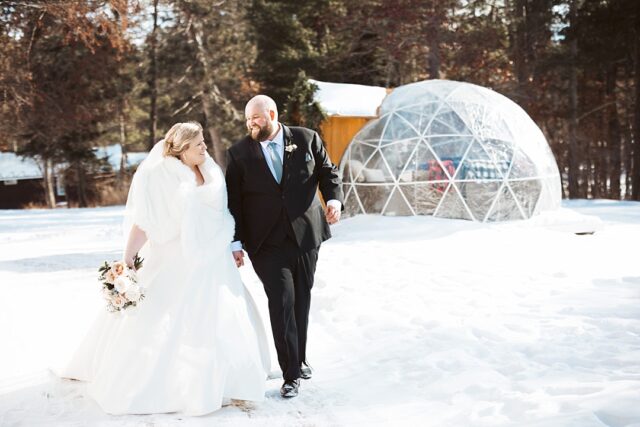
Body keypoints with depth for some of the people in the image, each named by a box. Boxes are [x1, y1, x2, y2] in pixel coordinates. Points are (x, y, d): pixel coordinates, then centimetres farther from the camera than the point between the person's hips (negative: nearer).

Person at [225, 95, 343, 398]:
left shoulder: (306, 139, 1)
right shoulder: (239, 153, -1)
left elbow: (328, 173, 8)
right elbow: (233, 201, 0)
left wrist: (334, 199, -11)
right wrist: (236, 243, -4)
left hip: (306, 235, 2)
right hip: (267, 243, -2)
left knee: (301, 300, 12)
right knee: (282, 300, -8)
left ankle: (299, 359, 32)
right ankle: (291, 374, 2)